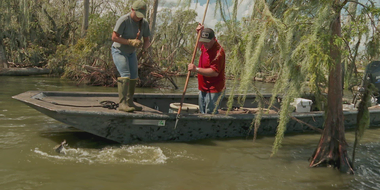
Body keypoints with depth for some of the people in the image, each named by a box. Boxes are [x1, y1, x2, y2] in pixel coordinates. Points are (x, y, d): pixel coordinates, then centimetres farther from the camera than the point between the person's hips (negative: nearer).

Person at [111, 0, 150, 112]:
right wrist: (131, 42, -32)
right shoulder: (124, 20, -24)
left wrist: (145, 46, -23)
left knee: (134, 77, 9)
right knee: (125, 75, -20)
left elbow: (147, 40, 1)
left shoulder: (144, 23, -6)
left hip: (131, 52, 7)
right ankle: (122, 104, -21)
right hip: (119, 51, -7)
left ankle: (129, 103, 21)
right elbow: (114, 37, -25)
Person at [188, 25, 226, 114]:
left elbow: (215, 72, -29)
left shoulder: (218, 52, -20)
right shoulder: (206, 46, 7)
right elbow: (200, 45, 34)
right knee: (203, 114, 17)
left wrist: (196, 69, -30)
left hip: (213, 91, -10)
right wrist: (199, 33, 15)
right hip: (203, 89, 10)